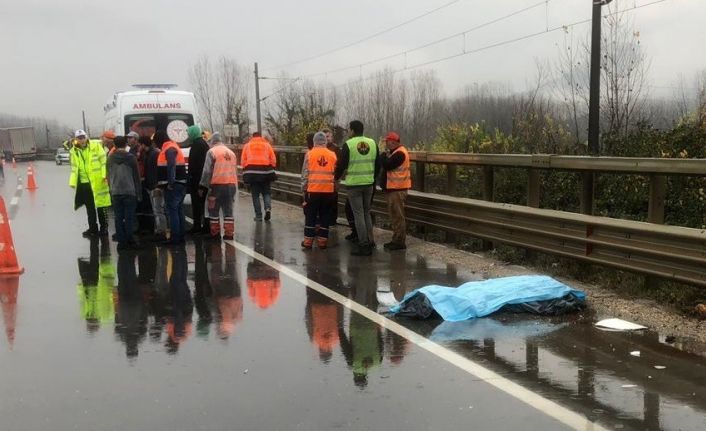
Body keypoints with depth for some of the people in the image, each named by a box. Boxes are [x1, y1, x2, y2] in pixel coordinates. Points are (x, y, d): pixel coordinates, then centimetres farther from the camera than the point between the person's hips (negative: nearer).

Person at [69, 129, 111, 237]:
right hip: (84, 183, 3)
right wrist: (73, 182, 0)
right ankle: (92, 229, 22)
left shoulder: (95, 145, -3)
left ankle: (104, 227, 16)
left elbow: (103, 160, -4)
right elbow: (74, 168, 9)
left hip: (97, 181, -3)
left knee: (100, 206, 3)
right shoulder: (74, 151, 7)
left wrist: (105, 175, -12)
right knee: (90, 208, 11)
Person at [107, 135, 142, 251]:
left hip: (115, 193, 3)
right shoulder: (131, 158, -4)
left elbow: (109, 176, 10)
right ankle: (129, 241, -1)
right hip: (129, 192, -3)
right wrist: (139, 193, 3)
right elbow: (136, 177, -2)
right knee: (129, 218, 0)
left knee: (118, 218, 5)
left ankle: (121, 241, 5)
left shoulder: (110, 158, 5)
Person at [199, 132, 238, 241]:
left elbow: (207, 171, -8)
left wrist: (203, 186, -3)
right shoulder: (231, 152, 16)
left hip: (217, 184, -5)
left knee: (214, 210, 7)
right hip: (231, 184, 5)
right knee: (228, 210, 10)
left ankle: (215, 233, 8)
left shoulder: (212, 152, -2)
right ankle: (229, 233, 9)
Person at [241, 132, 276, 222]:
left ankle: (258, 216, 4)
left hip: (252, 172, 0)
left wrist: (246, 171, 15)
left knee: (255, 195, 7)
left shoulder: (247, 145, 10)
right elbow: (273, 160, 5)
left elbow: (243, 161, 6)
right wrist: (271, 171, 15)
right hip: (265, 171, 0)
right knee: (266, 193, 13)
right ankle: (268, 208, -12)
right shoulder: (267, 145, 9)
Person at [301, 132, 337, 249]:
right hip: (328, 190, 2)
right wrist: (335, 187, 16)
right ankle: (322, 241, 10)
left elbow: (305, 173, -2)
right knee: (325, 216, 9)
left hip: (313, 189, -1)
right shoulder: (332, 155, 4)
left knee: (310, 216, 8)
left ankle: (308, 241, 9)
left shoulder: (309, 154, -2)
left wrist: (304, 187, 5)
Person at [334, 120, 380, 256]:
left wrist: (336, 177, 10)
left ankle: (364, 246, -1)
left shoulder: (348, 145, -10)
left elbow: (341, 165, -8)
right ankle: (370, 242, 20)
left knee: (358, 214, 0)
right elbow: (377, 164, 10)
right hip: (369, 184, 5)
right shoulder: (372, 143, 5)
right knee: (367, 213, 18)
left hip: (354, 184, -5)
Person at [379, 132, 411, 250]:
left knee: (398, 216, -7)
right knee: (395, 215, 14)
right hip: (393, 188, 11)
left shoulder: (399, 153, -16)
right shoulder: (395, 152, 18)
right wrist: (385, 156, 3)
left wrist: (383, 156, -7)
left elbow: (386, 165, -21)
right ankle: (396, 240, 21)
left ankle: (399, 242, -4)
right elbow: (388, 166, 19)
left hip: (397, 190, -11)